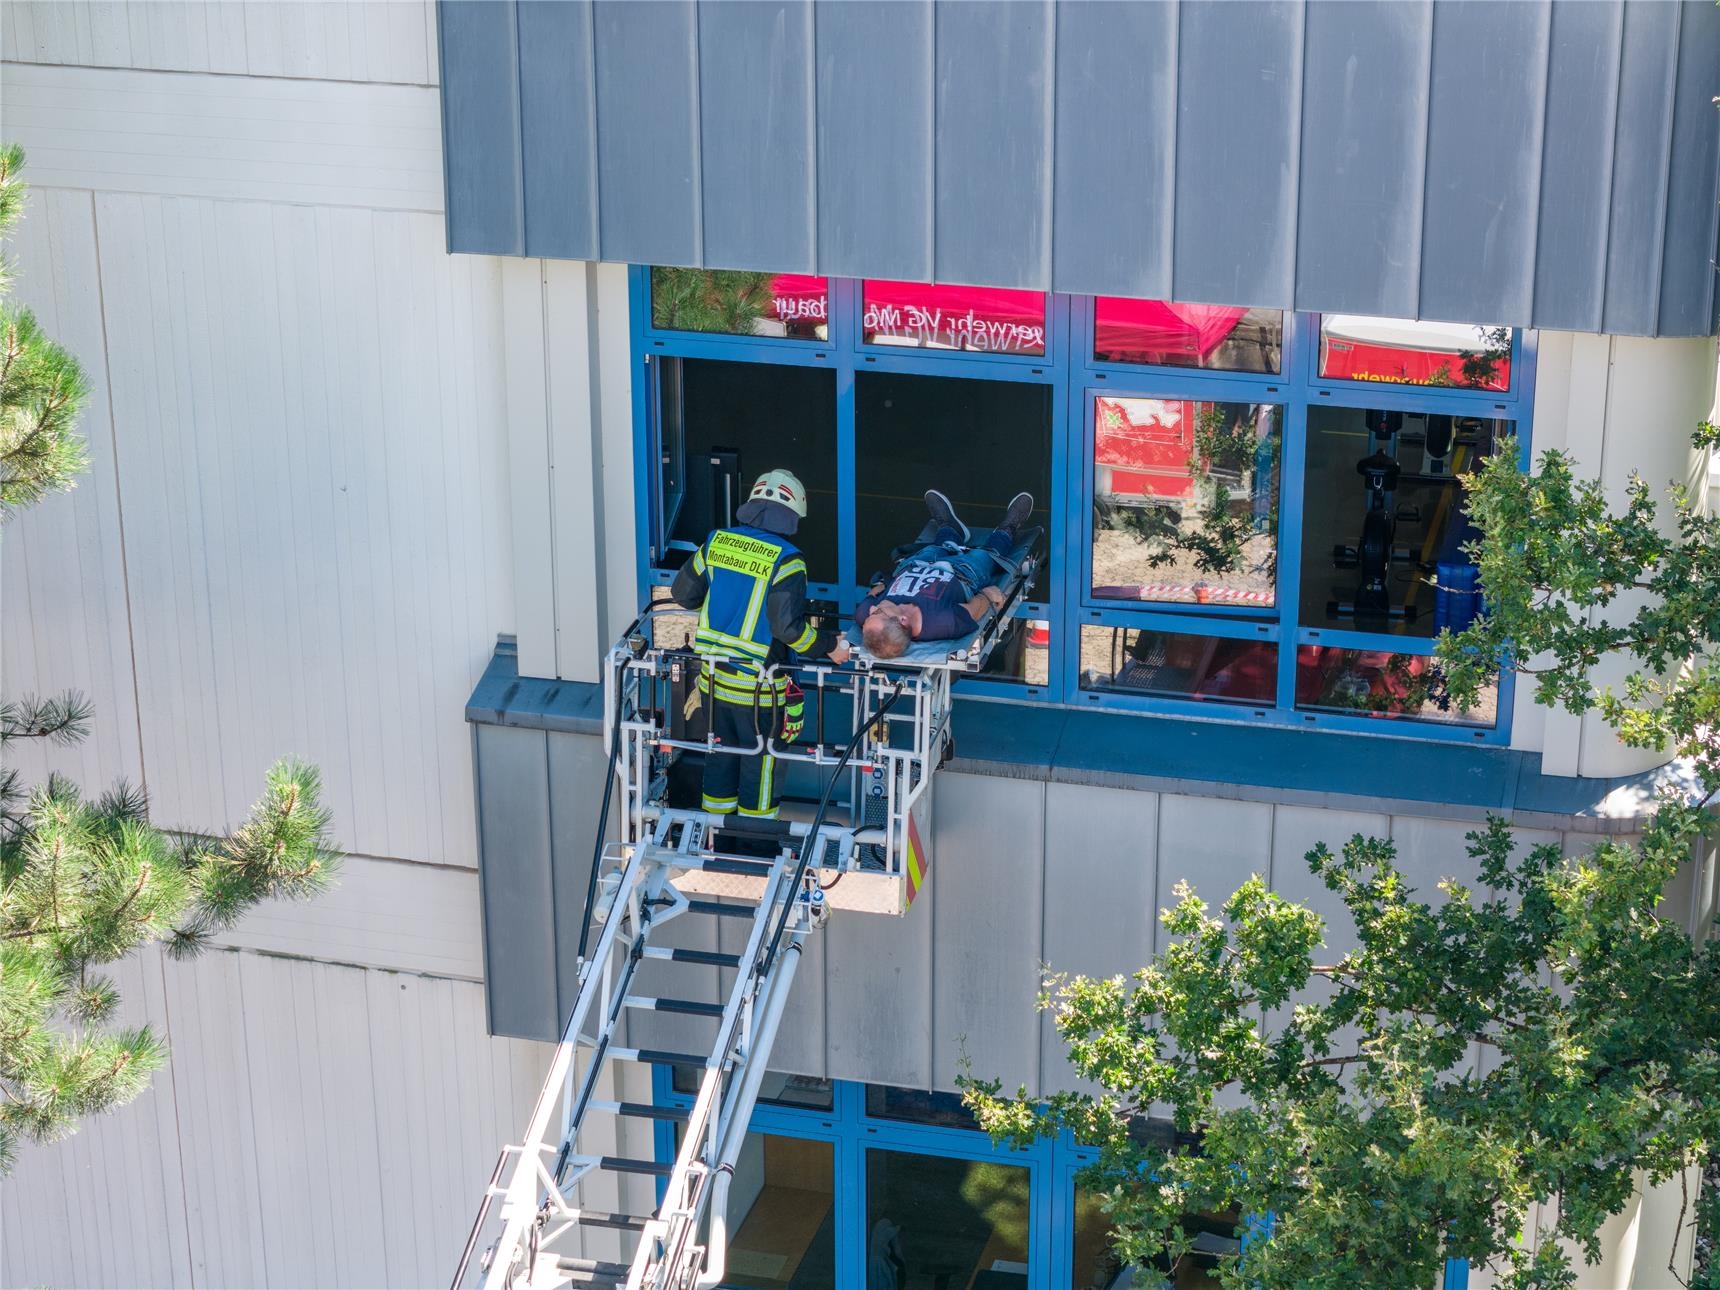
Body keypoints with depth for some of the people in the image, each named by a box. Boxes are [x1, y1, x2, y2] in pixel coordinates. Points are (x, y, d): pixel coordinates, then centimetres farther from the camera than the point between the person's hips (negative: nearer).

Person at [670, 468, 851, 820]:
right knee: (758, 762, 10)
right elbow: (788, 626, -22)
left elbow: (683, 593, 8)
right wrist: (829, 646, -8)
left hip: (713, 677, 5)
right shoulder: (785, 560, -17)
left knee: (720, 751, 21)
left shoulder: (716, 543, -1)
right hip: (756, 685, -5)